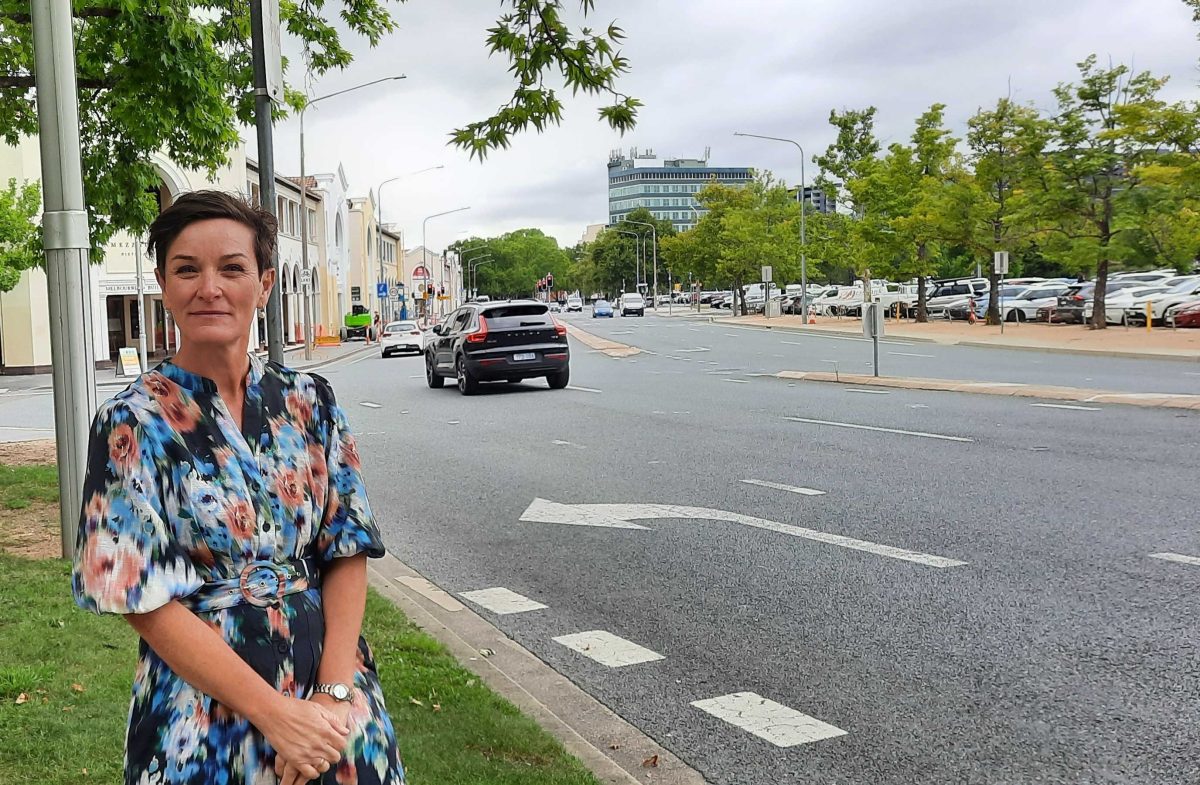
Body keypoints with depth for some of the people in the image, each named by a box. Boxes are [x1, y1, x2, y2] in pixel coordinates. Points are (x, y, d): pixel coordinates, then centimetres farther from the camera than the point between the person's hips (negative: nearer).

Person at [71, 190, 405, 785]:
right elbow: (146, 602, -12)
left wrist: (334, 691, -14)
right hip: (202, 703, -2)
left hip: (337, 697, 3)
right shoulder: (132, 423, -9)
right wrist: (277, 713, -17)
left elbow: (348, 549, -2)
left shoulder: (310, 402, 0)